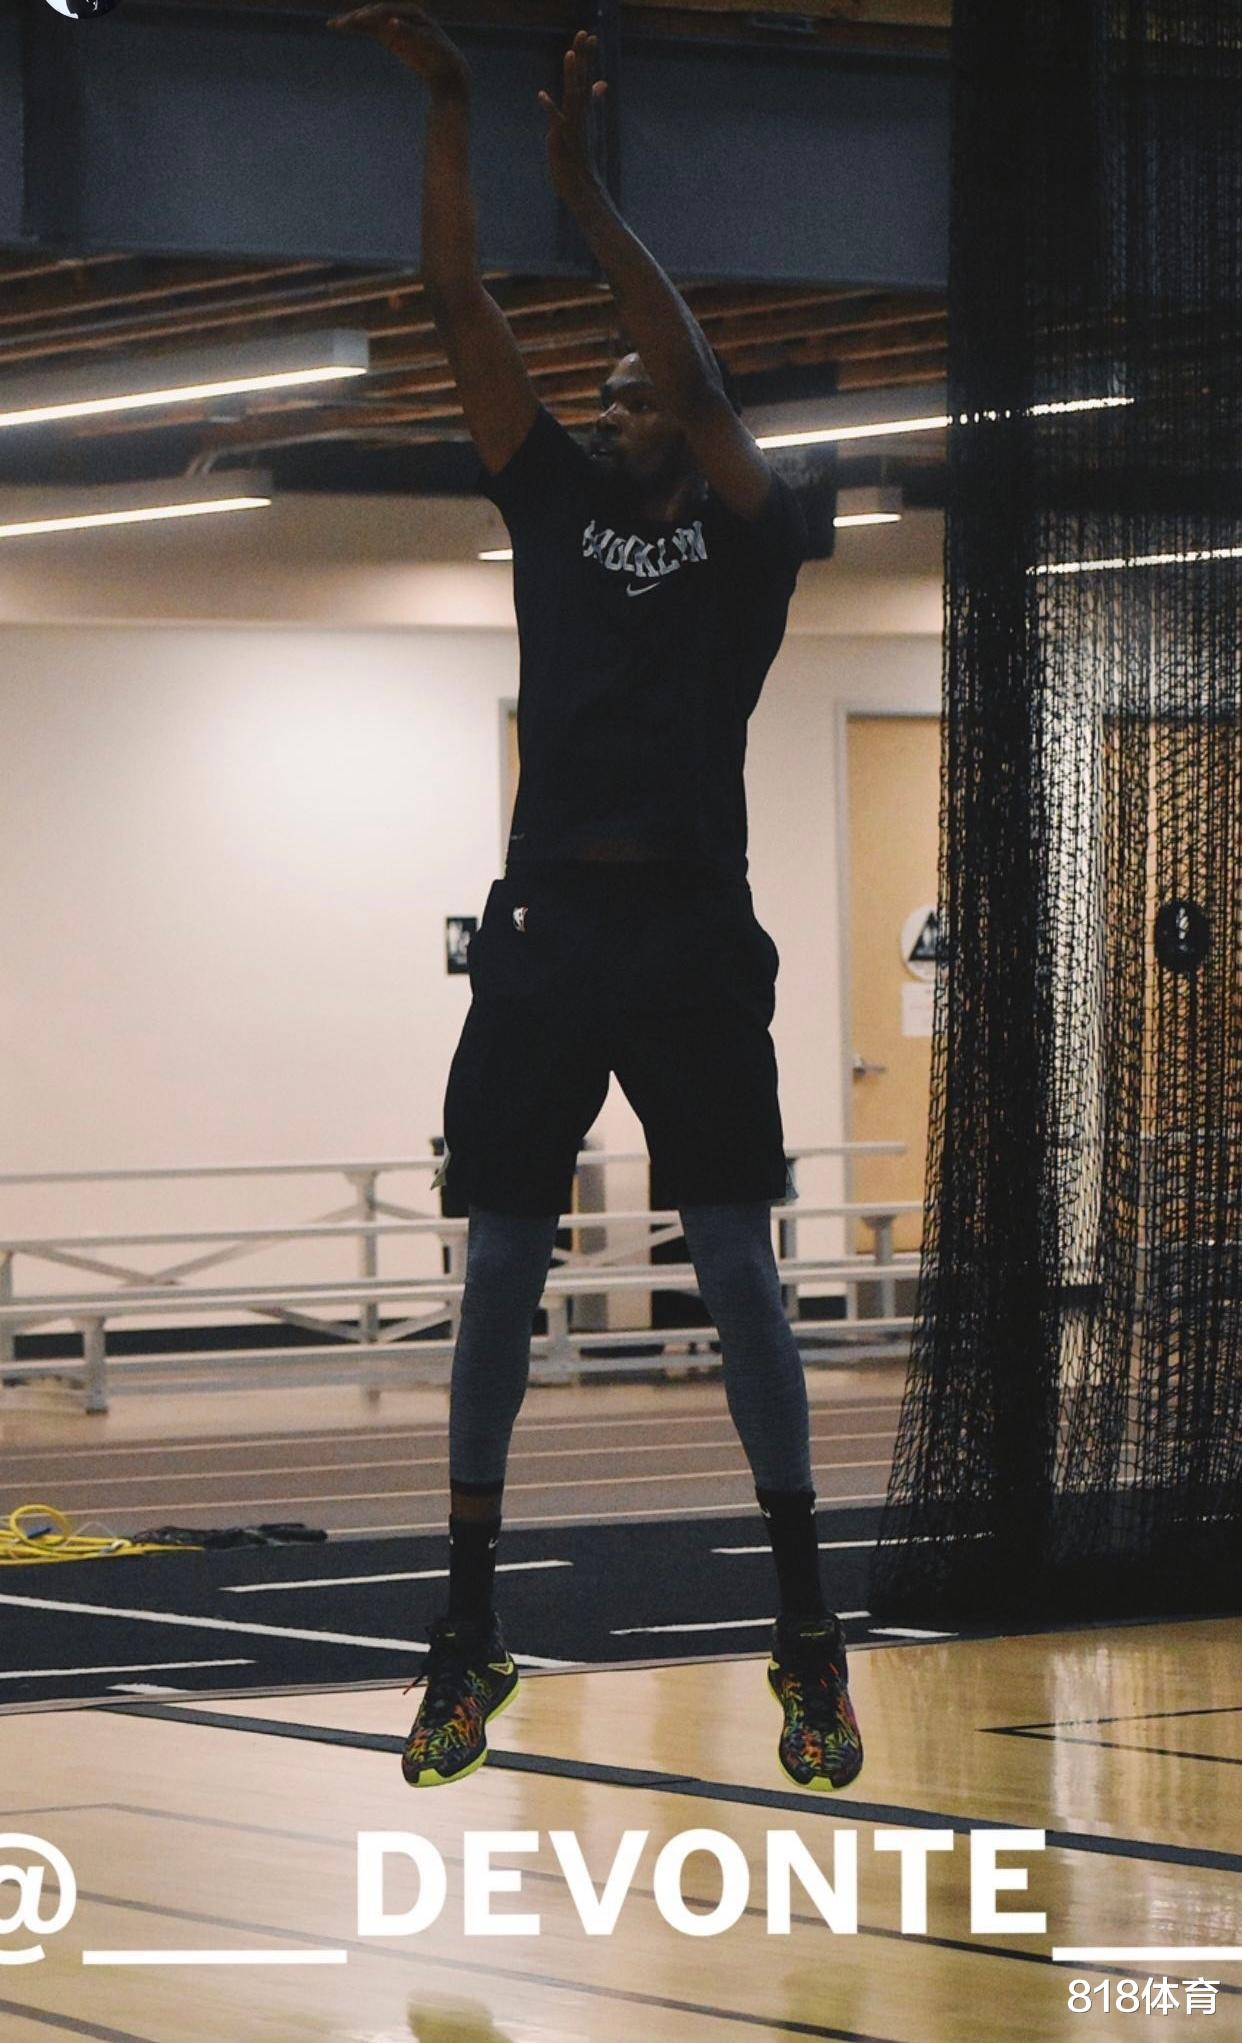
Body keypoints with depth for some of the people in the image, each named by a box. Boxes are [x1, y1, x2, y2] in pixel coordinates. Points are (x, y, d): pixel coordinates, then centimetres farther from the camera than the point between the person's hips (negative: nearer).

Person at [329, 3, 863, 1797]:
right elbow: (462, 313, 8)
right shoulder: (559, 506, 14)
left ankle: (809, 1631, 1)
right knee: (499, 1276, 2)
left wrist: (584, 189, -15)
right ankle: (471, 1635, 7)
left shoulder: (748, 535, 5)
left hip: (694, 940, -3)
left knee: (737, 1276, -4)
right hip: (545, 931, 3)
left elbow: (698, 377, -13)